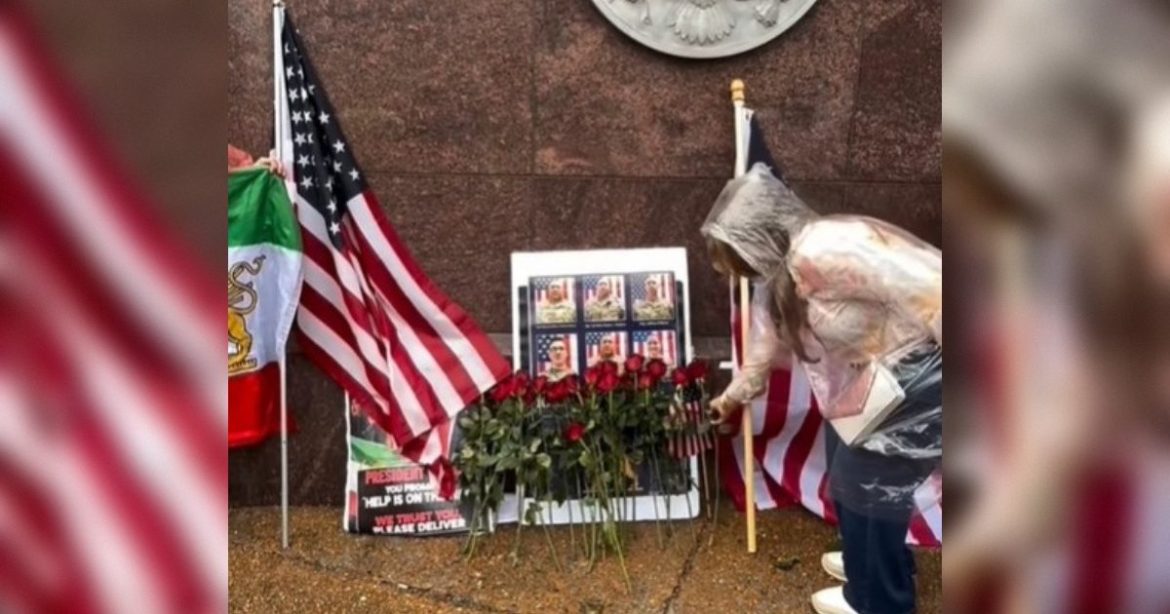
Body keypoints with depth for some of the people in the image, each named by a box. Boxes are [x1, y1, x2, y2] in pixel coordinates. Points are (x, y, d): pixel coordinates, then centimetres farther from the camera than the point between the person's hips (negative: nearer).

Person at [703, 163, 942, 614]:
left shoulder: (821, 252, -28)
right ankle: (869, 559, 46)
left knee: (866, 480, 4)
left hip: (921, 373, -9)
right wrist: (731, 398, 37)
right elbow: (767, 345, 23)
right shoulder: (777, 280, 5)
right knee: (845, 461, 22)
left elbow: (930, 288, -32)